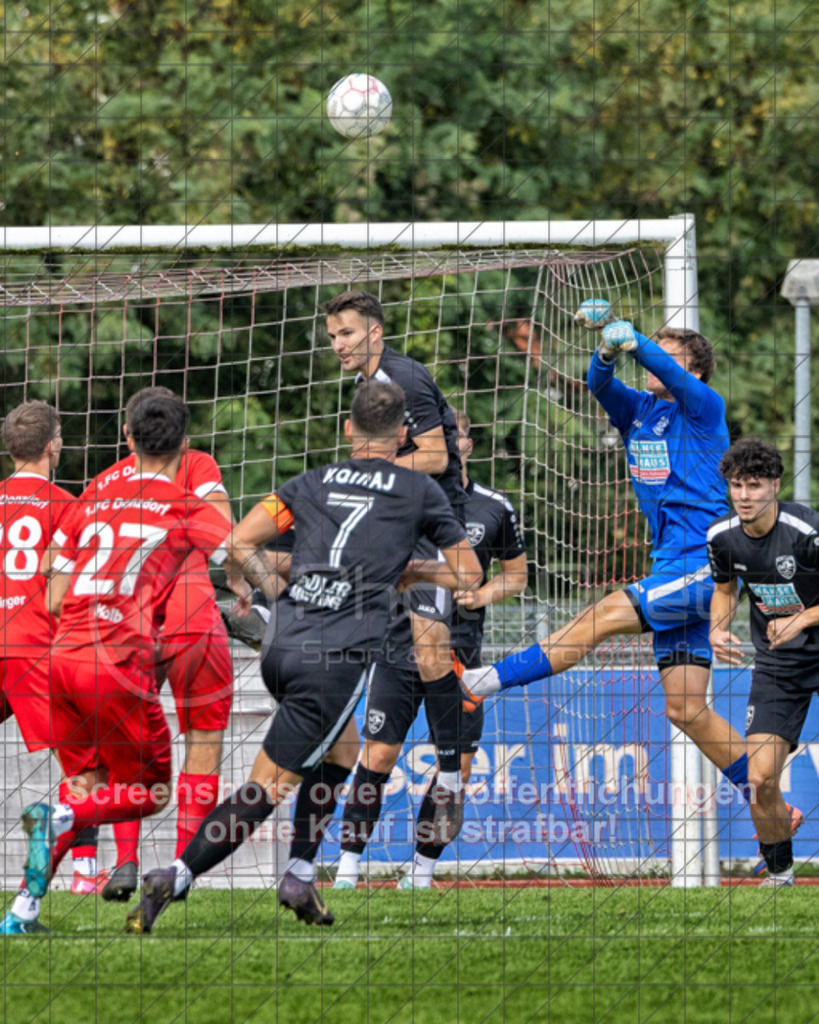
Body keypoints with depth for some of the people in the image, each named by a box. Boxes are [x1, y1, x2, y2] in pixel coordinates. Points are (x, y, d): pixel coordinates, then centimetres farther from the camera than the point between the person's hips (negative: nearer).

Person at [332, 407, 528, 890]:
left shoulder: (495, 509, 5)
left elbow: (517, 575, 16)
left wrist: (483, 595, -4)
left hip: (460, 647, 2)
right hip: (401, 645, -2)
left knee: (457, 764, -2)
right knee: (379, 755, -8)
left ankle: (421, 873, 12)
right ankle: (347, 870, -1)